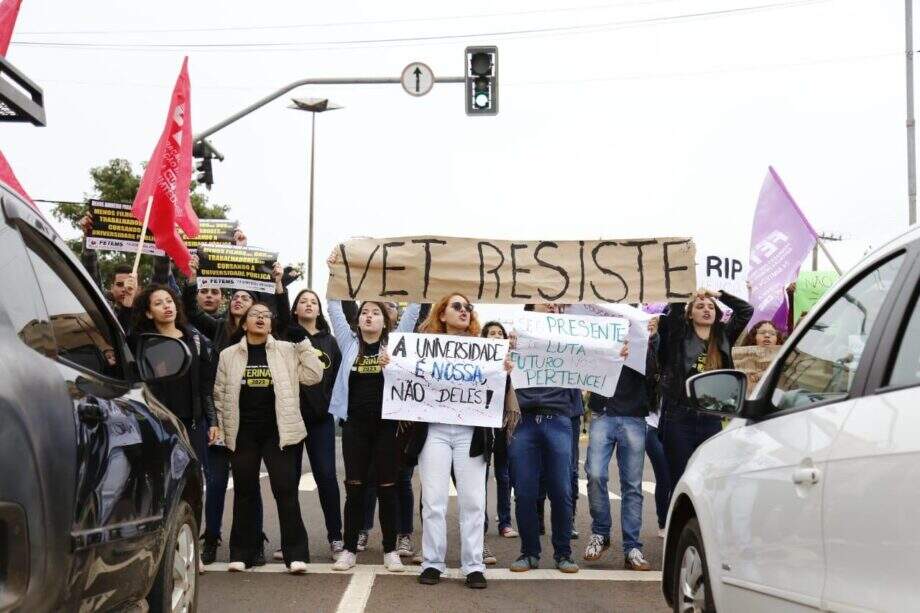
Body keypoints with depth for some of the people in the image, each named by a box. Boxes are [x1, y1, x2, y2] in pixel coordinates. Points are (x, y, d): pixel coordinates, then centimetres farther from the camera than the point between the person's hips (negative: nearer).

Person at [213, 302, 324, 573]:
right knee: (245, 492, 8)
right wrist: (221, 429, 3)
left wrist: (304, 342, -7)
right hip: (242, 433, 1)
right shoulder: (229, 355, 8)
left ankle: (295, 554, 0)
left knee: (286, 491, -4)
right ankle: (242, 553, 18)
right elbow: (219, 395, 10)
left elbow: (313, 376, -3)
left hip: (278, 431, -1)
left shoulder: (287, 351, 5)